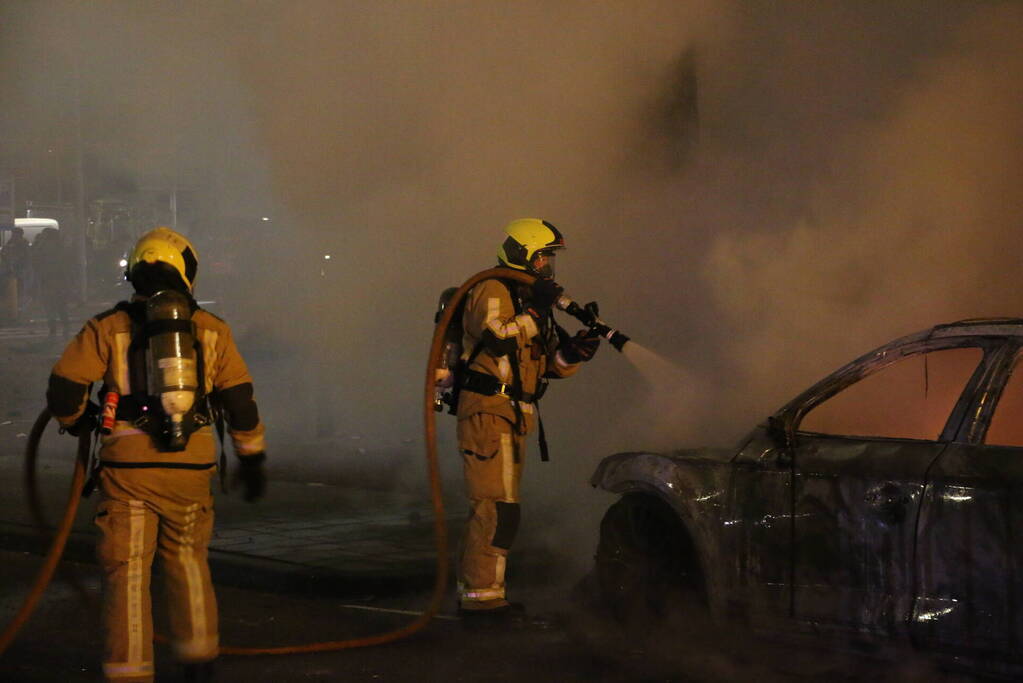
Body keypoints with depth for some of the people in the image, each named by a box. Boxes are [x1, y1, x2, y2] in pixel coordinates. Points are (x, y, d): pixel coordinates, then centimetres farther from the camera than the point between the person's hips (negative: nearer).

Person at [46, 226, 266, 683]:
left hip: (128, 466, -2)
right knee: (187, 559, 20)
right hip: (191, 466, 2)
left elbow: (64, 388, -2)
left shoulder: (108, 328, 4)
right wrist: (252, 458, 18)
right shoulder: (210, 329, 8)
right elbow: (240, 401, 7)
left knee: (127, 571, 3)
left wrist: (76, 420, 19)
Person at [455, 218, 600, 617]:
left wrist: (574, 351, 1)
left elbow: (550, 365, 20)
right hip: (487, 409, -10)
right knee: (497, 507, -15)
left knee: (491, 508, 13)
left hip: (513, 416, 10)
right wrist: (534, 313, -21)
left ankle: (474, 590, 19)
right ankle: (481, 595, -15)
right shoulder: (492, 291, -7)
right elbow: (496, 338, -26)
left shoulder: (528, 298, 22)